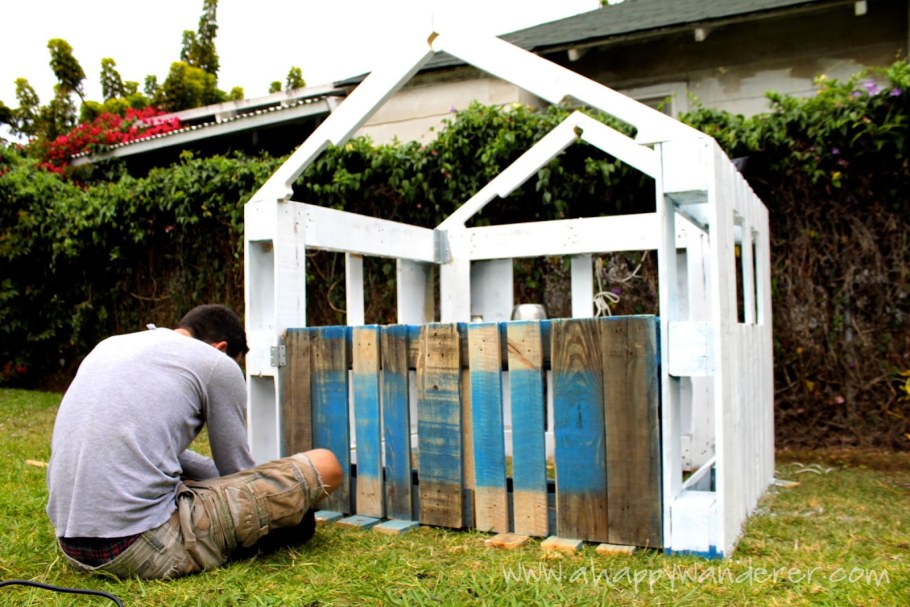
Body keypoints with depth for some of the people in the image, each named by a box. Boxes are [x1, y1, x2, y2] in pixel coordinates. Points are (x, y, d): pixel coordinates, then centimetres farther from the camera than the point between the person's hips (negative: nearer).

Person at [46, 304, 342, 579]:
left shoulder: (111, 345, 19)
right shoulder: (218, 364, 0)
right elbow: (236, 469, 9)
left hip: (70, 546, 8)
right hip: (144, 549, -8)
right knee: (324, 466, -1)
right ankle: (284, 521, 28)